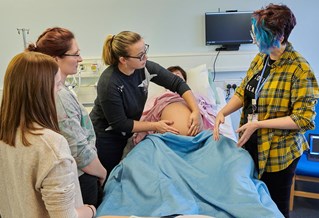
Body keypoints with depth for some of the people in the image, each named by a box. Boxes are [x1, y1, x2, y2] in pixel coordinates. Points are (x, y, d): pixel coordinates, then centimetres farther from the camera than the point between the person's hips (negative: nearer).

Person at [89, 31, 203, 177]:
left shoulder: (144, 67, -16)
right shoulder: (109, 84, -31)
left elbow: (177, 83, -10)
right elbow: (120, 124, -23)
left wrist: (196, 111, -21)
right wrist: (155, 126, -21)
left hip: (126, 133, 6)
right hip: (105, 138, -5)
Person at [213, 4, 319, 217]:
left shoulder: (299, 69, -20)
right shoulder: (260, 58, 1)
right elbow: (243, 91, 7)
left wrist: (258, 124, -23)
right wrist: (222, 113, -10)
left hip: (278, 151, -6)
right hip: (252, 144, 6)